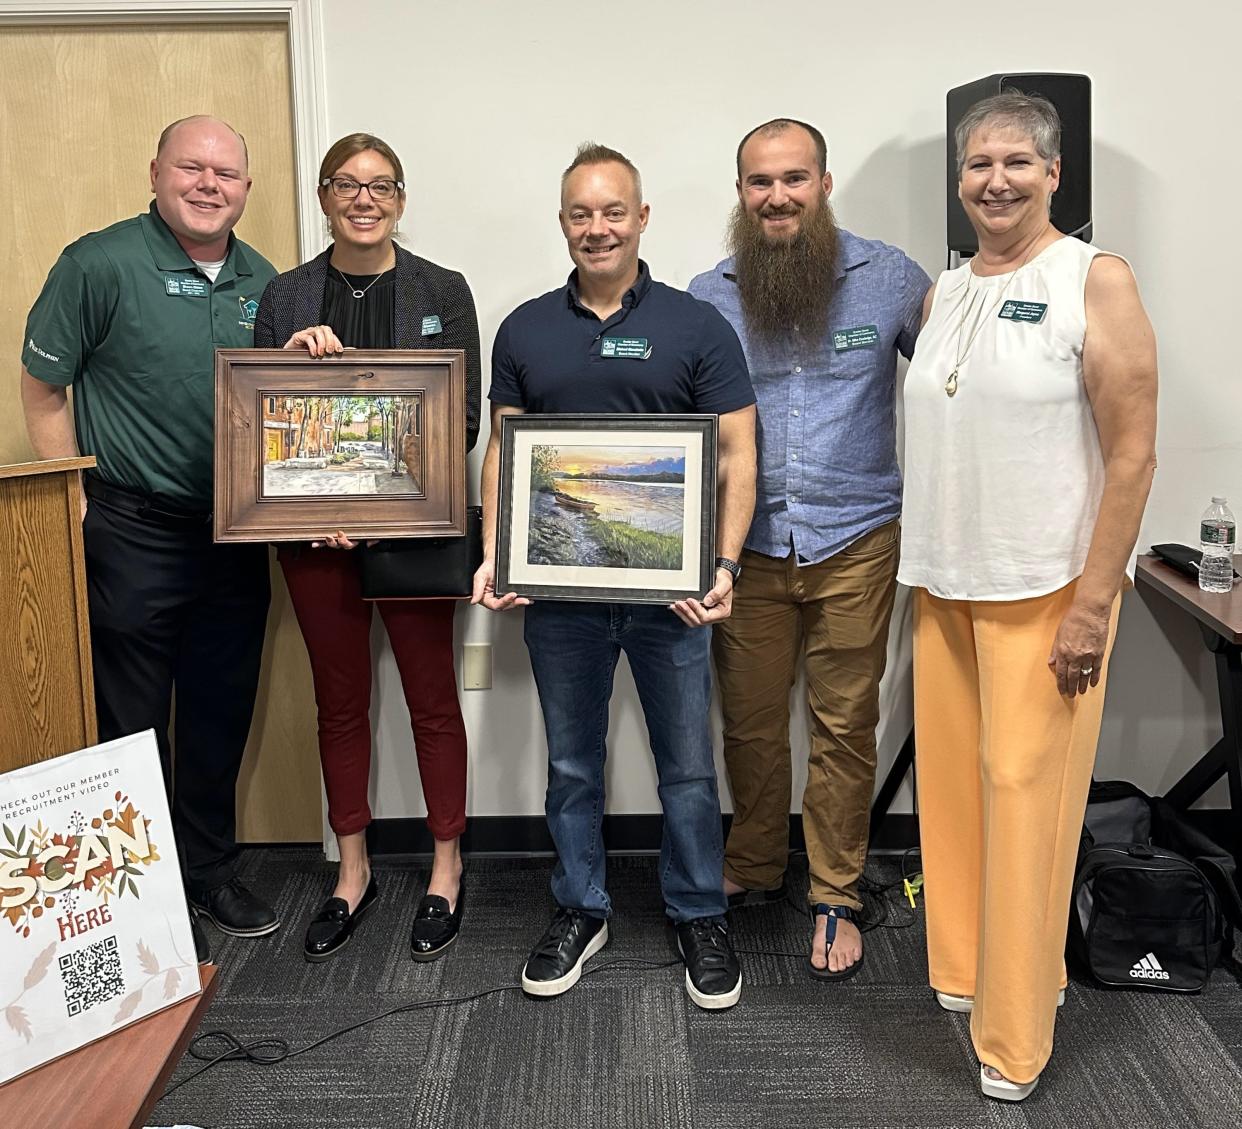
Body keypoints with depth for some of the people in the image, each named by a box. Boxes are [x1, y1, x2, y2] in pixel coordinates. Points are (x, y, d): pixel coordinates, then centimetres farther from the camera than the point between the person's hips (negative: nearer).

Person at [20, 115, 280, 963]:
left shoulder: (262, 281, 8)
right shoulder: (100, 264, -8)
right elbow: (43, 386, -5)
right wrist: (72, 503, -8)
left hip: (236, 536, 5)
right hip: (134, 532, -5)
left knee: (222, 717, 15)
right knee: (131, 723, 5)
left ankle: (211, 869, 32)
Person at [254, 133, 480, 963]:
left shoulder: (443, 292, 1)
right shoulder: (286, 297, 6)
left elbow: (465, 418, -3)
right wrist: (290, 359, -15)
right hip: (314, 529, 2)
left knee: (433, 701, 6)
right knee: (340, 703, 12)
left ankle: (446, 871, 23)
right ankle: (354, 872, 28)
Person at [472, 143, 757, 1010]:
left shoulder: (697, 326, -1)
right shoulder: (524, 331, 7)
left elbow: (737, 455, -4)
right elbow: (502, 451, 8)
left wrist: (725, 565, -17)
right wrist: (494, 558, -5)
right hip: (560, 587, 2)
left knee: (688, 765, 8)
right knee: (572, 764, 14)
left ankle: (701, 916, 27)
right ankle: (580, 911, 32)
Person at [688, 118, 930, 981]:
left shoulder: (891, 278, -2)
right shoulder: (708, 296, 2)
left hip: (856, 544, -1)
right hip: (749, 547, 2)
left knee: (845, 728, 7)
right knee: (749, 723, 12)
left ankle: (836, 898, 25)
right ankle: (753, 869, 35)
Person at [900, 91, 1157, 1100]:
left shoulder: (1096, 281, -7)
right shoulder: (944, 293, 10)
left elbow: (1132, 452, -11)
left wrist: (1094, 604, -16)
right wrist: (920, 569, 12)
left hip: (1046, 589, -5)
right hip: (945, 585, 6)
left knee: (1025, 799, 0)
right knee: (952, 783, 12)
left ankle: (1014, 1038, 15)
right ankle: (960, 970, 31)